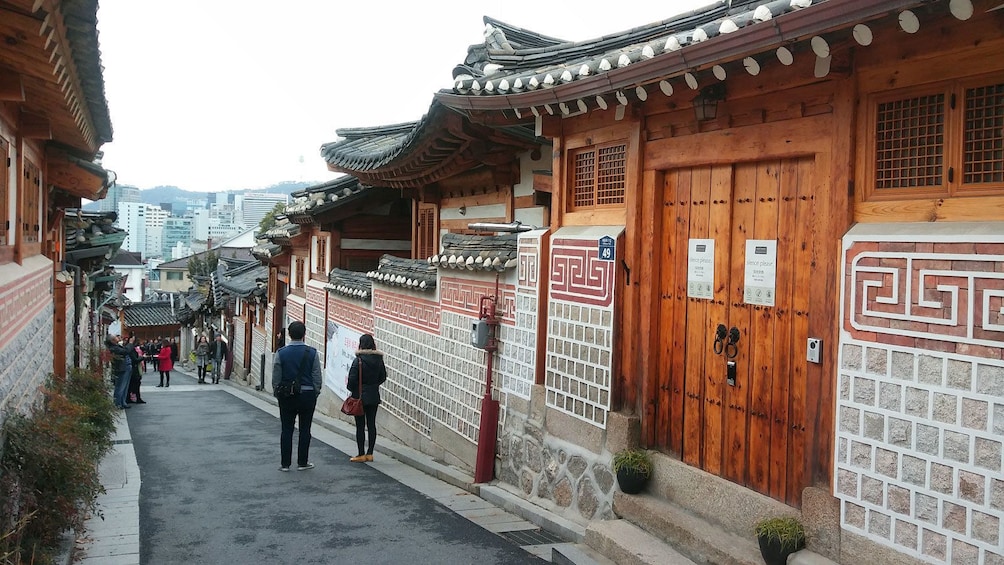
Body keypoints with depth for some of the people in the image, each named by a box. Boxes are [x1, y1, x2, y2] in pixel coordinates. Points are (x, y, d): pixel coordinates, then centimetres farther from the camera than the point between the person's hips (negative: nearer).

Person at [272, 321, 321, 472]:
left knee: (287, 430, 6)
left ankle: (285, 463, 9)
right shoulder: (312, 353, -5)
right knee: (305, 430, 7)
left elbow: (276, 378, -1)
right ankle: (302, 462, 12)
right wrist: (315, 393, 9)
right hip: (307, 394, 0)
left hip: (287, 396, 0)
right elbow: (317, 377, -2)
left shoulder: (281, 353, -5)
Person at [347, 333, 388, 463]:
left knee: (360, 425, 1)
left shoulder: (358, 360, -14)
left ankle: (361, 455, 4)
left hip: (360, 396, -5)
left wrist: (352, 389, 3)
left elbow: (352, 379, -15)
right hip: (374, 396, 5)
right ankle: (369, 454, 13)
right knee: (371, 424, 9)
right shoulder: (378, 359, 0)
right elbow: (383, 377, 9)